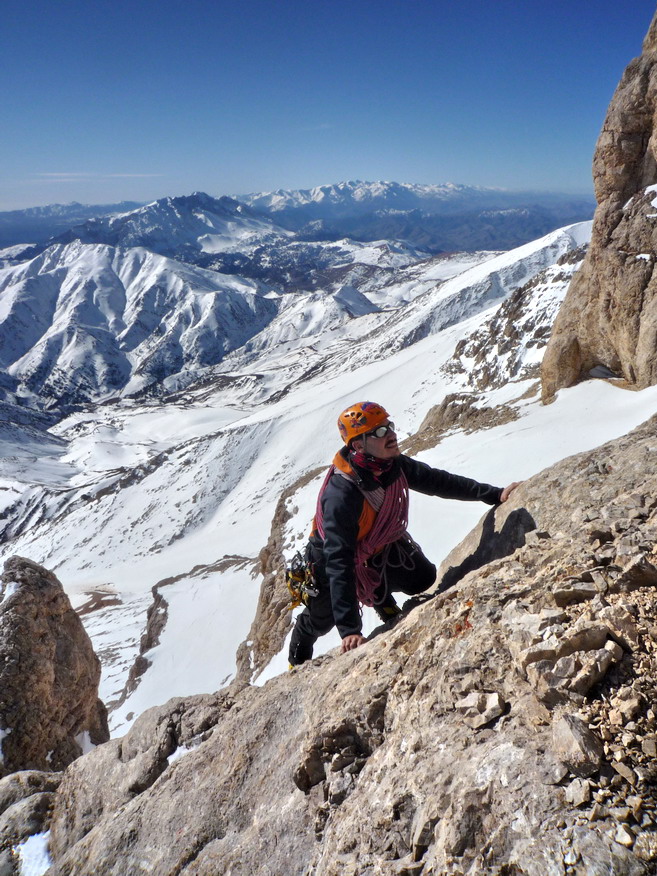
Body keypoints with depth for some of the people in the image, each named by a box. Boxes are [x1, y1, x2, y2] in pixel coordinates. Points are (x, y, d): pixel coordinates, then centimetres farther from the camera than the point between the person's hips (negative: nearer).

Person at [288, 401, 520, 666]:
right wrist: (349, 629, -45)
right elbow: (339, 563, -43)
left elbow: (437, 481, -7)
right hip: (332, 556, -5)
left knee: (423, 579, -4)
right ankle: (298, 661, 50)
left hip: (381, 545, 5)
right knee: (320, 621, 14)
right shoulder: (340, 496, -43)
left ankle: (380, 594, 30)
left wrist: (494, 494, -8)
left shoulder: (395, 465, -22)